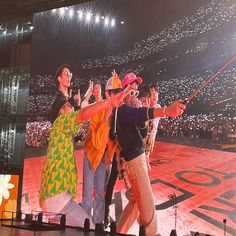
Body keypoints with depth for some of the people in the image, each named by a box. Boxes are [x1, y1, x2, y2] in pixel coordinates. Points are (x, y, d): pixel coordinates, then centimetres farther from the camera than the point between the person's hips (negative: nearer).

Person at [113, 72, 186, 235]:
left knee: (136, 200, 21)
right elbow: (139, 114, -39)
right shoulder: (122, 110, -18)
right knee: (147, 204, -4)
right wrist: (166, 110, -54)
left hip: (138, 157, 11)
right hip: (134, 159, -11)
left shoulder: (129, 109, 17)